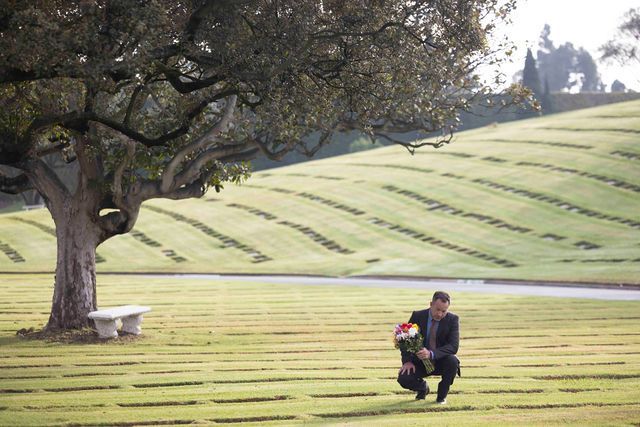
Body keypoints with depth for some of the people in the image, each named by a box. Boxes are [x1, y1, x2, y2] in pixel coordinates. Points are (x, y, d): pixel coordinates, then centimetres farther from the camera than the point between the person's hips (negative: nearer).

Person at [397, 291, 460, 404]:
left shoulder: (453, 320, -12)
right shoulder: (417, 316, -8)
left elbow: (453, 346, -23)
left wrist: (431, 354, -39)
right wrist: (407, 361, -19)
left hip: (440, 362, -1)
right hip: (420, 362, 1)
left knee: (453, 361, -34)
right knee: (403, 378, -25)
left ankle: (442, 395, -7)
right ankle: (423, 388, 13)